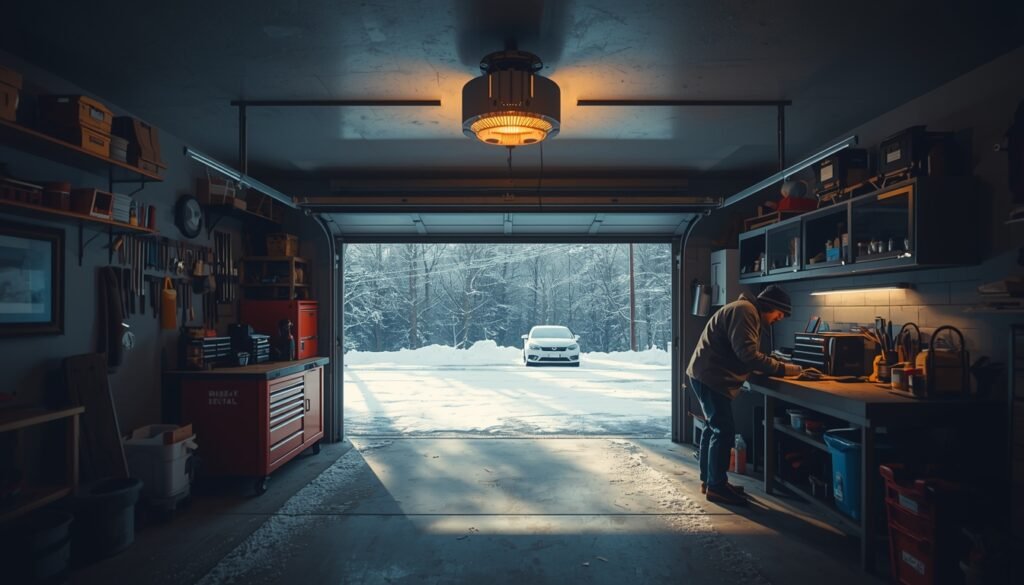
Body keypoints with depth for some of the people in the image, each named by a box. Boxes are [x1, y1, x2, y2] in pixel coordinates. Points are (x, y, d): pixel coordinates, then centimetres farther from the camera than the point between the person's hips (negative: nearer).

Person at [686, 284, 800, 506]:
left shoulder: (747, 313, 19)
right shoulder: (745, 311, -16)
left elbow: (745, 354, 14)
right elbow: (748, 355, -24)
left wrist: (777, 367, 3)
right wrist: (783, 369, -20)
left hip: (708, 375, 11)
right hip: (710, 376, -11)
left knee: (714, 427, 16)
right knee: (724, 431, -7)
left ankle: (709, 480, 26)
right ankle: (717, 487, 2)